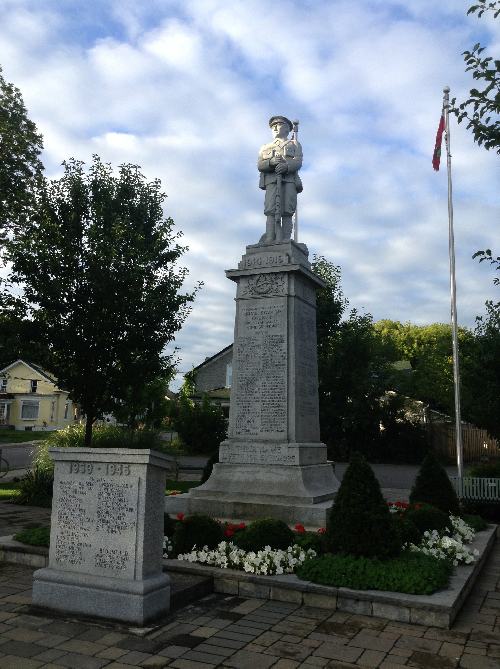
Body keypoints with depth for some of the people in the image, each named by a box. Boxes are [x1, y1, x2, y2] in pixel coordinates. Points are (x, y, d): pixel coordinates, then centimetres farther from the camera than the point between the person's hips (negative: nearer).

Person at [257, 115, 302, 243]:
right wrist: (271, 162, -10)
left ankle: (285, 241, -22)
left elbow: (298, 162, 5)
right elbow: (259, 165, 12)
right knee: (271, 210, -17)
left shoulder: (294, 144, 25)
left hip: (289, 180, -1)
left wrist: (286, 165, -17)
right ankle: (269, 239, -27)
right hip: (271, 180, 1)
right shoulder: (265, 147, 31)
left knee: (287, 212, -14)